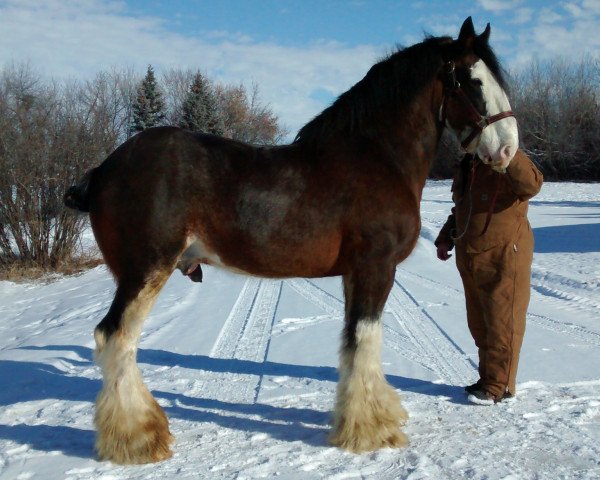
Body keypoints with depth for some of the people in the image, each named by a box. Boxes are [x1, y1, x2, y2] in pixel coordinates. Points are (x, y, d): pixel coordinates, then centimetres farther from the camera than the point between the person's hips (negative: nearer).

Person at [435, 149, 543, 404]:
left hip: (504, 256, -8)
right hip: (469, 257, 8)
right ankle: (487, 378, 28)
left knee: (501, 321, -1)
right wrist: (445, 238, 17)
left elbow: (531, 185, -33)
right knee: (479, 323, 15)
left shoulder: (508, 165, -11)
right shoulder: (467, 166, 14)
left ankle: (499, 385, 9)